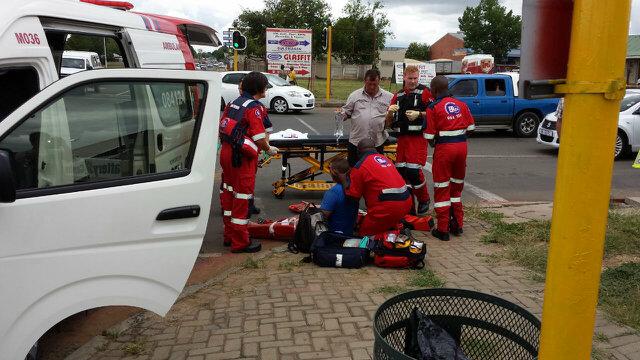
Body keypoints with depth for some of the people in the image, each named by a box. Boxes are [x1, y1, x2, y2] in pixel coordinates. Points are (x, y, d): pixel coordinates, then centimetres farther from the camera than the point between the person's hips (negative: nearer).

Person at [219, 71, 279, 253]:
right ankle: (240, 242, 6)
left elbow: (222, 128, 12)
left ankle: (229, 234, 31)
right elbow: (259, 138, -18)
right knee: (242, 195, -1)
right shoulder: (254, 107, -13)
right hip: (242, 156, -9)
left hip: (226, 151, 9)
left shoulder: (234, 103, 11)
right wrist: (269, 149, 0)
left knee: (230, 191, 18)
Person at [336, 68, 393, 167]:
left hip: (378, 142, 0)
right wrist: (341, 112, -11)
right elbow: (347, 112, 10)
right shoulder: (355, 95, 6)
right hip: (356, 141, 0)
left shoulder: (389, 97, 5)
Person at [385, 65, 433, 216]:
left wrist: (419, 114, -15)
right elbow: (388, 123, 16)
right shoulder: (397, 96, 17)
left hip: (418, 137, -5)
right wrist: (390, 112, -5)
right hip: (402, 138, 6)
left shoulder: (424, 92, 2)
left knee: (414, 170, -12)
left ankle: (424, 200, 11)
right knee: (401, 171, 4)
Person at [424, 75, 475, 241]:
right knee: (457, 186, 19)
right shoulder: (461, 104, 7)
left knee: (442, 189, 4)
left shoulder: (433, 108, -7)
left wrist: (433, 144, 11)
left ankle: (442, 229, 8)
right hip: (462, 146, 5)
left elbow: (429, 136, -9)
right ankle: (457, 224, 26)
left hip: (444, 147, -5)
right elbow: (471, 127, 8)